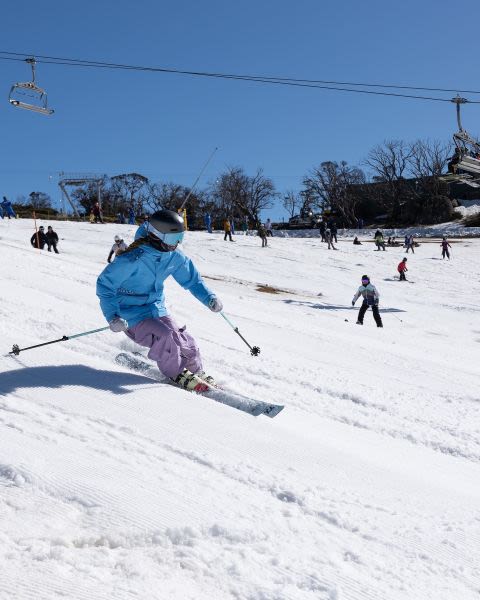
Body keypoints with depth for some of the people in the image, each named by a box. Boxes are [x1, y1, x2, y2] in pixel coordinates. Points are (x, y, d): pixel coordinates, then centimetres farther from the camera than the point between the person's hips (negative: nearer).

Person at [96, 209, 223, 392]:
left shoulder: (173, 256, -5)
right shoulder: (134, 258, -27)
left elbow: (191, 278, 12)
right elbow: (105, 284, -19)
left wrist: (209, 297, -3)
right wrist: (113, 316, -28)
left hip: (157, 310, 6)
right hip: (133, 316, -6)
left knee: (188, 344, -5)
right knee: (166, 336, -28)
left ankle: (197, 373, 24)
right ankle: (177, 374, -2)